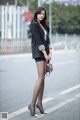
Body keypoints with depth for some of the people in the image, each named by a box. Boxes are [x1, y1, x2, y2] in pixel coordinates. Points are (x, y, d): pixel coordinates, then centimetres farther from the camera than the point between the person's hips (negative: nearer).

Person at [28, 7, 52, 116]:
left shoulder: (44, 26, 18)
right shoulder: (34, 25, -8)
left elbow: (47, 40, 11)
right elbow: (38, 40, -16)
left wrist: (50, 52, -2)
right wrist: (45, 54, -20)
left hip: (45, 52, 8)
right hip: (38, 52, -8)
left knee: (42, 77, 7)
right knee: (41, 77, -17)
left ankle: (39, 102, 14)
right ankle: (32, 104, -17)